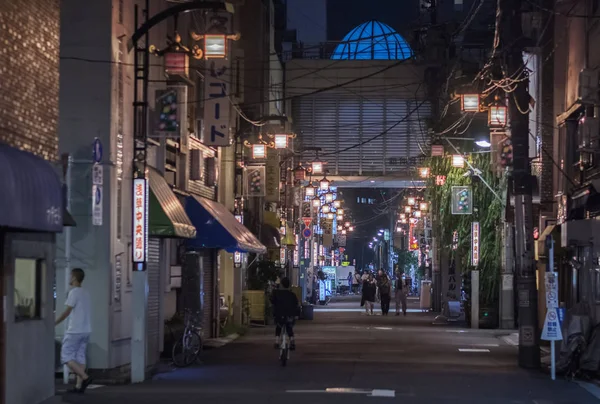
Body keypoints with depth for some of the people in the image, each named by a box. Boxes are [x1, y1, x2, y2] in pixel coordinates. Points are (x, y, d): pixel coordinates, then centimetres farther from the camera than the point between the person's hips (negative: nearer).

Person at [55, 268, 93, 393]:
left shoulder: (74, 292, -11)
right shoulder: (86, 293, 14)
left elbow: (67, 311, -14)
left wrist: (54, 323, -7)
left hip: (74, 331, -8)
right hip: (86, 330, 8)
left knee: (66, 357, -3)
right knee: (80, 357, 8)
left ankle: (85, 377, -13)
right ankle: (79, 385, 3)